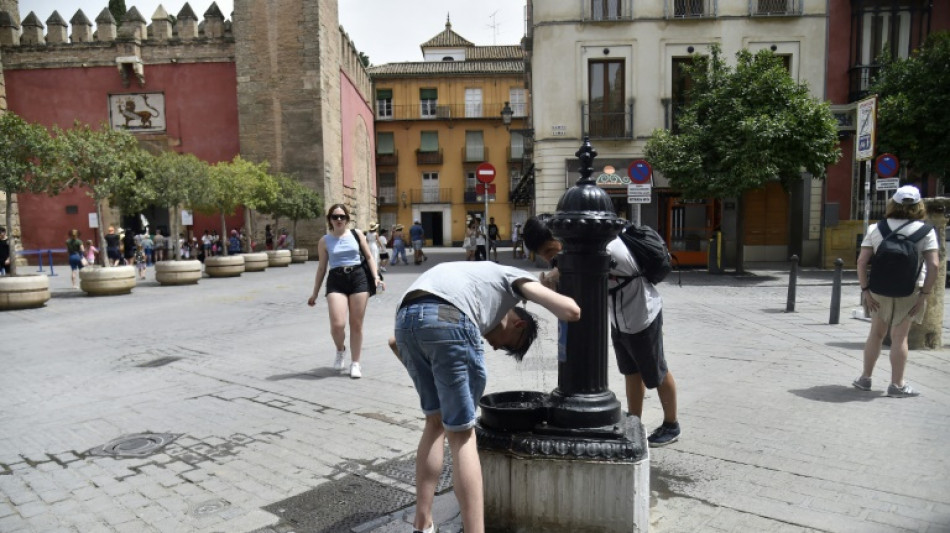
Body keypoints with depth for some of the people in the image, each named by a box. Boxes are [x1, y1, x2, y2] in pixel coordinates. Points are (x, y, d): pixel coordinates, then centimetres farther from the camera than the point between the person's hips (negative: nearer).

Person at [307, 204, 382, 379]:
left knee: (356, 325, 3)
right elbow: (322, 268, 12)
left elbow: (369, 257, 12)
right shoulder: (324, 241, 6)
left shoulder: (357, 234, 7)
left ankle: (355, 363, 17)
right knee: (337, 324, -16)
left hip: (358, 278, 1)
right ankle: (340, 350, 18)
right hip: (336, 281, -1)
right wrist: (315, 293, 12)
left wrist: (376, 277, -3)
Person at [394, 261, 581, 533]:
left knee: (435, 421, 22)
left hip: (405, 318, 7)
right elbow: (570, 311, 10)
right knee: (461, 433, 6)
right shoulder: (514, 276, 27)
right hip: (448, 318, -6)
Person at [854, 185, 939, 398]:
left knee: (876, 333, 15)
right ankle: (897, 385, 14)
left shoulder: (876, 229, -1)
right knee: (899, 337, 6)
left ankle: (865, 378, 22)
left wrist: (865, 290, -3)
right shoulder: (925, 231, -5)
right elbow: (934, 265, -12)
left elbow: (862, 261, -6)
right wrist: (924, 295, -7)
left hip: (880, 290, 2)